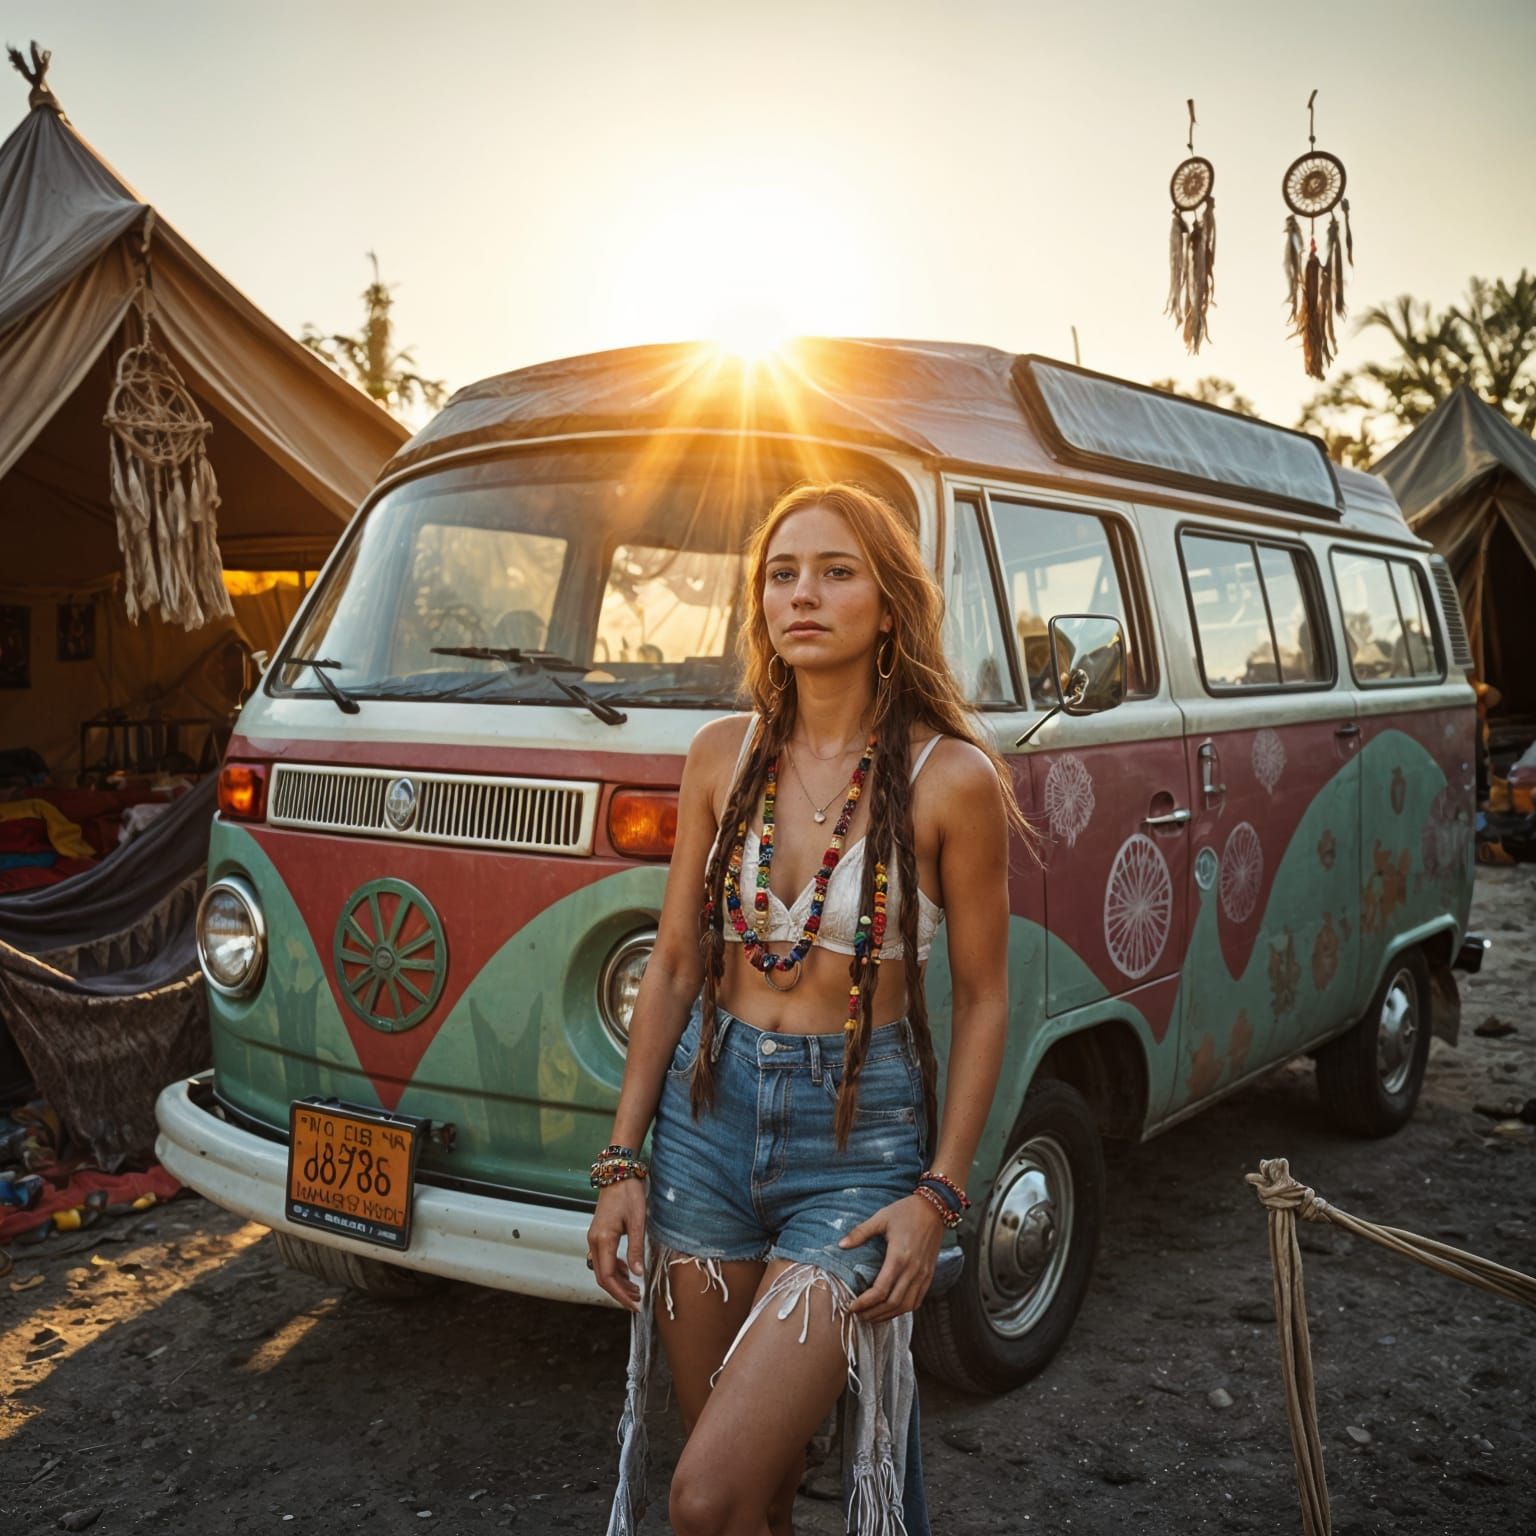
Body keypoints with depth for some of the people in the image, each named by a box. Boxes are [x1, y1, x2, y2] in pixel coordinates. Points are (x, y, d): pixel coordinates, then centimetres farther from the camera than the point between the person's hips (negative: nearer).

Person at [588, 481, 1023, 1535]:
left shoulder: (950, 777, -9)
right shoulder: (724, 755, 3)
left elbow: (981, 997, -3)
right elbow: (674, 964, 6)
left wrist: (939, 1193, -8)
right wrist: (622, 1162, 3)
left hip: (859, 1135, -4)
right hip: (708, 1113, 4)